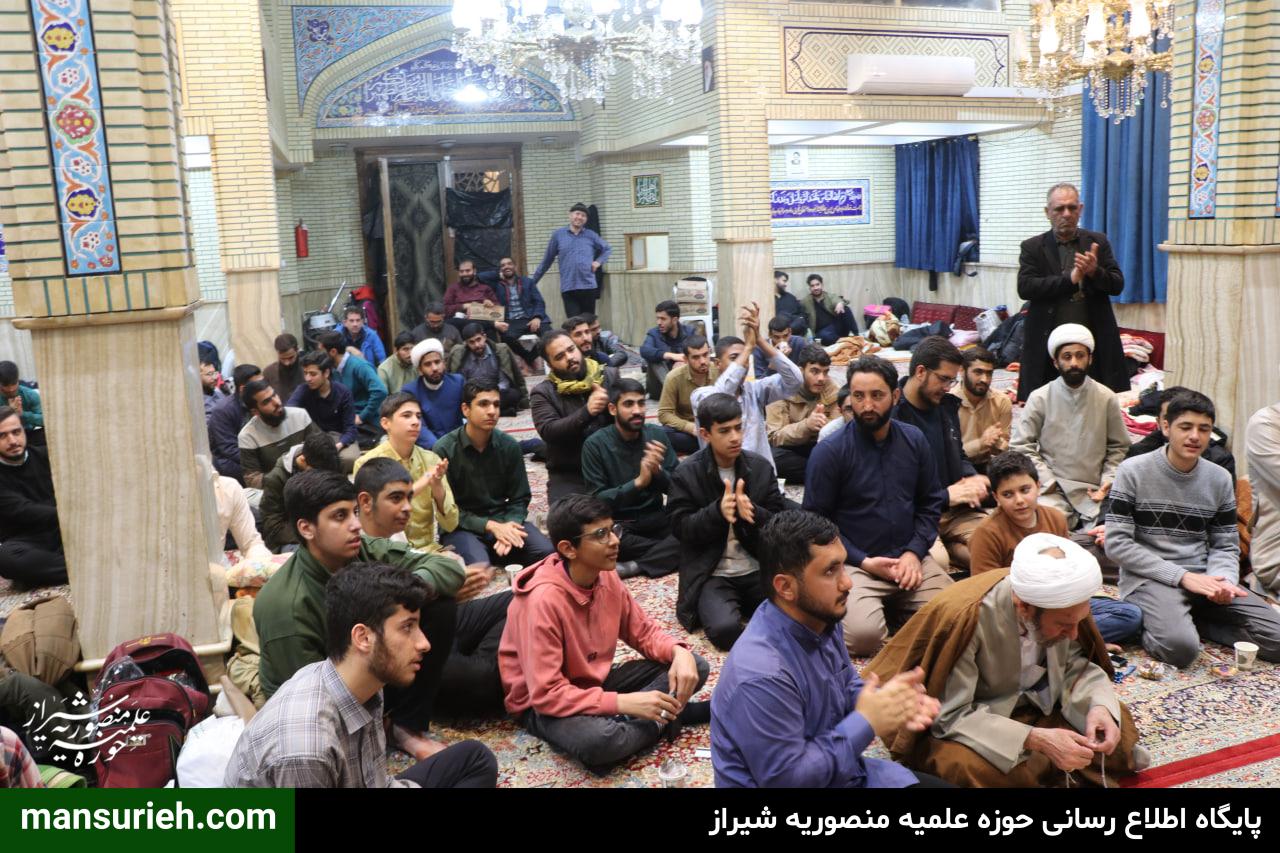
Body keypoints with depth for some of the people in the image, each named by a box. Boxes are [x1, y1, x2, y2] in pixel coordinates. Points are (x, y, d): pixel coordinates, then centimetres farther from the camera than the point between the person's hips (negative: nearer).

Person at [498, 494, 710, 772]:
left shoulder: (607, 577, -8)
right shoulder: (543, 600, -29)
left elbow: (644, 631, 5)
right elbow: (546, 694, -30)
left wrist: (679, 653, -18)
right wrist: (625, 703, -34)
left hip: (595, 682, 7)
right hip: (543, 702, -6)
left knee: (694, 667, -7)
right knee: (599, 741, -40)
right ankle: (667, 717, -13)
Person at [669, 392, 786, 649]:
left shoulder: (761, 466, 4)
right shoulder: (686, 474, -5)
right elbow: (680, 529, -9)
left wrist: (752, 512, -21)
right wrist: (717, 512, -26)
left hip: (760, 570, 3)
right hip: (713, 575, -3)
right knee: (725, 629, -30)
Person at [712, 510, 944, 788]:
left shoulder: (821, 618, -5)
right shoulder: (762, 675, -32)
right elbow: (785, 780, -27)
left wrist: (887, 700, -10)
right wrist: (866, 723, -23)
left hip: (836, 771, 8)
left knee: (939, 784, 7)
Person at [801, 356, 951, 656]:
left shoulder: (915, 440, 5)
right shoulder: (829, 452, -9)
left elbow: (932, 503, 10)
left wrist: (914, 552, -5)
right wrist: (863, 562, -12)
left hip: (909, 558, 5)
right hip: (854, 564, -4)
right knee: (865, 634, -28)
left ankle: (895, 607, 14)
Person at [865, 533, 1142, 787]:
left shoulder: (1062, 604, -16)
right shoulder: (963, 617, -33)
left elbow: (1076, 665, -1)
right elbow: (949, 715, -29)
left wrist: (1097, 705, -23)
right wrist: (1035, 739, -37)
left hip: (1035, 706, 6)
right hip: (952, 720, -5)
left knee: (1118, 728, -10)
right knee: (972, 767, -36)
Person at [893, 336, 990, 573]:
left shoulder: (947, 405, 13)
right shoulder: (892, 414, -12)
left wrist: (973, 479, 2)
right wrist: (944, 496, -15)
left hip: (954, 509, 7)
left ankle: (945, 548, -1)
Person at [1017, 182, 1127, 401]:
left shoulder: (1098, 242, 11)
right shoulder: (1032, 247, 4)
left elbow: (1118, 285, 6)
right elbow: (1024, 287, -10)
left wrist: (1095, 271, -15)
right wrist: (1069, 279, -16)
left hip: (1094, 342, 2)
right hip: (1048, 343, -2)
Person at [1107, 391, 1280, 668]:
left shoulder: (1220, 479, 9)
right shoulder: (1133, 471, -5)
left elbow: (1226, 546, 12)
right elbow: (1117, 543, -10)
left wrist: (1222, 580, -12)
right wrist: (1182, 576, -16)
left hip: (1202, 577, 5)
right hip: (1148, 578, -5)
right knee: (1180, 646, -33)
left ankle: (1190, 618, 5)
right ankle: (1149, 623, 0)